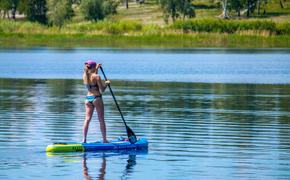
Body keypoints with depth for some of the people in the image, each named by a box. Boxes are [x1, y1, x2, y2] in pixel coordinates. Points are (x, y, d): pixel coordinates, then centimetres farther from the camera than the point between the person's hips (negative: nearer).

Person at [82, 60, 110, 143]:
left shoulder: (84, 76, 3)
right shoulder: (97, 76, -14)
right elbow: (102, 90, -13)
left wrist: (96, 69, 29)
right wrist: (106, 83, 4)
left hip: (88, 98, 5)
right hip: (97, 98, -5)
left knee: (87, 119, 5)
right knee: (101, 120, 4)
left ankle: (84, 139, -2)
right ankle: (104, 139, 7)